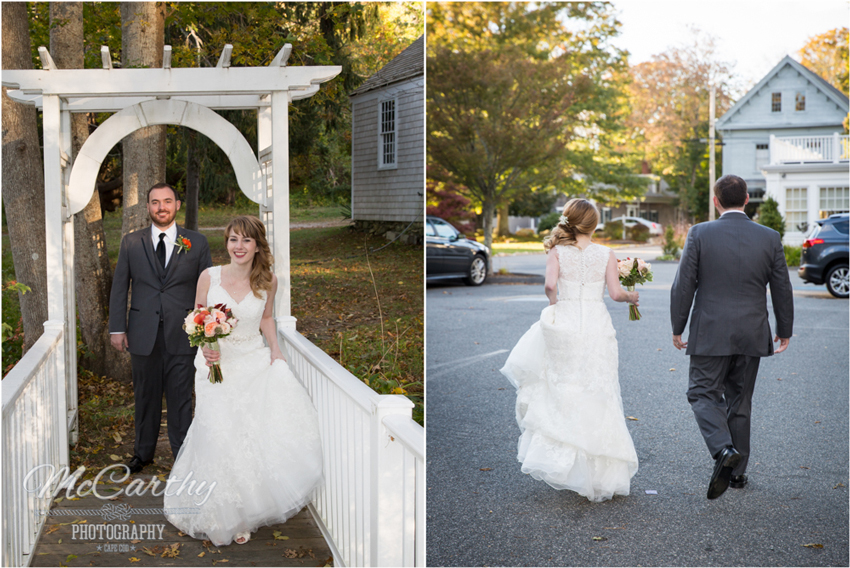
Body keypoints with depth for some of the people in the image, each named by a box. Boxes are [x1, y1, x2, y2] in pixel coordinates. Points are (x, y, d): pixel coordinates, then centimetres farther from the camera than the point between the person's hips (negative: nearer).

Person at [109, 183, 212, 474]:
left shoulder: (197, 242, 3)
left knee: (181, 398, 3)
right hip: (143, 335, 2)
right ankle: (143, 453, 29)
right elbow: (119, 287, 8)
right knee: (146, 396, 12)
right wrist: (117, 328, 2)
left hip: (181, 335, -1)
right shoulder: (131, 242, 6)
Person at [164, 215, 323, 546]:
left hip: (254, 360, 1)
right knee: (220, 436, -9)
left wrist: (275, 349, 2)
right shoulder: (209, 277, -5)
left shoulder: (268, 281, 0)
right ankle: (225, 515, 13)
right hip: (217, 363, -1)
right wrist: (204, 347, -13)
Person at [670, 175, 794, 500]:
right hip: (752, 335, 3)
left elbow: (683, 286, -7)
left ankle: (723, 450, -18)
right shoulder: (770, 238, 0)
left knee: (703, 393, 7)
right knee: (740, 401, 15)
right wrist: (785, 331, 17)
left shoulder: (699, 234, -8)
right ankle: (737, 472, 22)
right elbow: (782, 290, 5)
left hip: (710, 334, -3)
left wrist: (677, 328, 3)